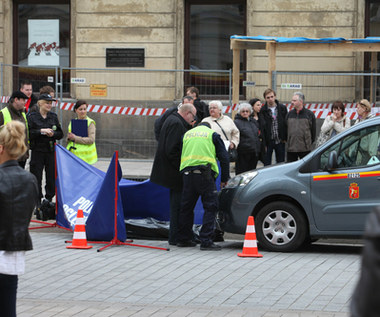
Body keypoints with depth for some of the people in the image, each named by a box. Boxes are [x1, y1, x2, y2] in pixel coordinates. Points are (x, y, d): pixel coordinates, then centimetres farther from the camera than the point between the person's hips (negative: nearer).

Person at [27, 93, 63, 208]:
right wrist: (41, 131, -17)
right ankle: (37, 200, 6)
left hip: (51, 151, 3)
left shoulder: (53, 117, 11)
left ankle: (49, 198, 15)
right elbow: (29, 133, -9)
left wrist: (53, 134, -7)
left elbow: (60, 134, 12)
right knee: (36, 177, -2)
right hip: (37, 150, -3)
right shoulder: (32, 117, 0)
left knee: (52, 176, 3)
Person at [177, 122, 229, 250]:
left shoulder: (187, 134, 23)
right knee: (210, 207, -2)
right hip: (205, 174, -4)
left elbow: (179, 155, 24)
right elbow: (224, 158, 7)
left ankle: (183, 239, 21)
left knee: (186, 207, 14)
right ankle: (206, 241, -12)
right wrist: (224, 179, 11)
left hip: (187, 173, 4)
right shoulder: (212, 135, 11)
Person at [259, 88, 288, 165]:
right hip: (268, 142, -2)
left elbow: (286, 124, 6)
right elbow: (261, 128, -7)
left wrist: (285, 138, -1)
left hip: (280, 141, 2)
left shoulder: (282, 108, 2)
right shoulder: (262, 111, -6)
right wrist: (264, 144, -12)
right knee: (267, 164, 3)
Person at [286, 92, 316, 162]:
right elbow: (285, 129, 15)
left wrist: (310, 142, 6)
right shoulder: (289, 114, 8)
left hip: (305, 149, -3)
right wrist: (287, 141, 11)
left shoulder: (310, 114, 0)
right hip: (291, 149, 3)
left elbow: (313, 130, 5)